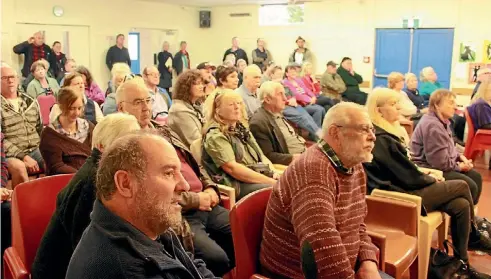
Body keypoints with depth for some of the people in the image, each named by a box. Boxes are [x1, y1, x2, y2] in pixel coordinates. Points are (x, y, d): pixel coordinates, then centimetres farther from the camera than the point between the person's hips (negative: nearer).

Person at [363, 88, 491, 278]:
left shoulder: (385, 133, 9)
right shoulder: (381, 140, -22)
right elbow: (409, 178, -18)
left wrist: (424, 171, 6)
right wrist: (432, 178, 0)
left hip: (402, 188, 9)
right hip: (400, 195, -9)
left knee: (461, 205, -1)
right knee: (462, 186, -3)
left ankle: (461, 262, 13)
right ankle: (474, 237, 18)